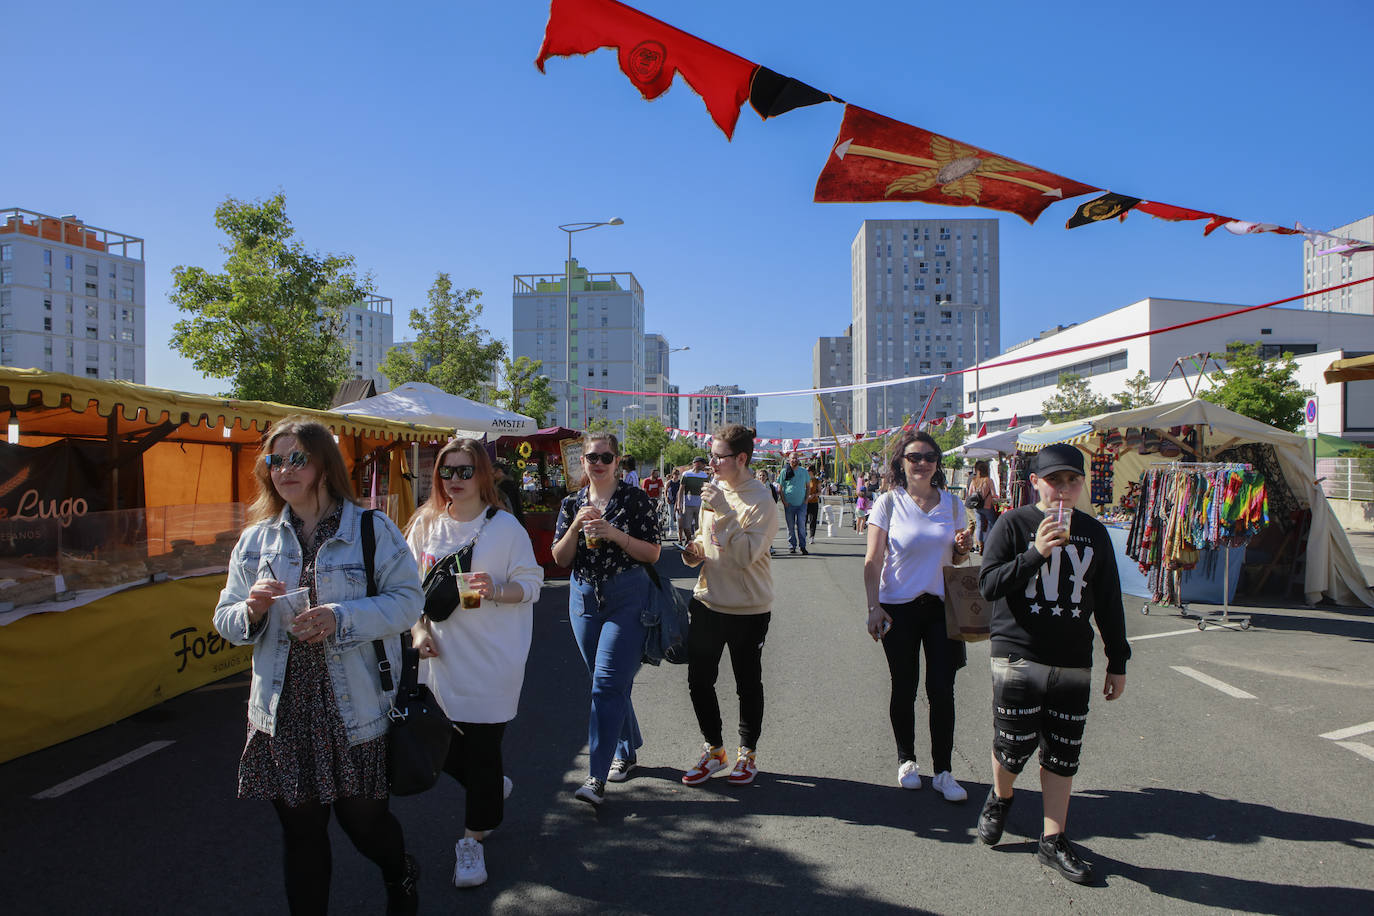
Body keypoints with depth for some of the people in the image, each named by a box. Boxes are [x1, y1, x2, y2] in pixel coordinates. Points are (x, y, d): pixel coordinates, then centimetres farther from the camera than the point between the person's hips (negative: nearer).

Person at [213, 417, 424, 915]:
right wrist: (252, 609, -12)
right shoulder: (256, 539, 8)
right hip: (283, 706, 3)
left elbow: (407, 600, -9)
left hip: (354, 702, -3)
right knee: (299, 826, 12)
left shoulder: (373, 529, -5)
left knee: (361, 814, 9)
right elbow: (226, 619, 11)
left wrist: (341, 617, -22)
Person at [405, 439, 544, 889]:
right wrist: (419, 630, 0)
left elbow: (531, 583, -5)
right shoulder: (426, 525, 5)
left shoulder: (505, 527, -6)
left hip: (491, 661, -4)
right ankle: (493, 788, 41)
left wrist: (497, 590, -24)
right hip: (441, 657, 4)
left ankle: (473, 839, 20)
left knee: (482, 746, 0)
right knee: (442, 747, 8)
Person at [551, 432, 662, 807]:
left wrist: (615, 534, -19)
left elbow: (653, 553, -6)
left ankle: (597, 778, -11)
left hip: (627, 597, -5)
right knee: (608, 683, 14)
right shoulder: (572, 503, 8)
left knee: (607, 684, -12)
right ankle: (627, 749, 35)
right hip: (584, 597, 5)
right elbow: (560, 558, 4)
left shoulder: (634, 499, -5)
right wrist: (576, 526, -13)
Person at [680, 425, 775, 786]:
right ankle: (714, 750, 27)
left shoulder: (760, 499, -15)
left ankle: (747, 753, 28)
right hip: (708, 601, 6)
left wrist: (725, 511, -28)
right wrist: (695, 549, 0)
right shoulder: (714, 488, 6)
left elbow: (746, 555, -24)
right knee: (698, 680, 9)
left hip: (748, 608, -6)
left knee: (747, 685, 9)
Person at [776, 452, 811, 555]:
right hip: (789, 503, -1)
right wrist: (783, 501, -5)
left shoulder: (804, 471, 8)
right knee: (790, 526, 4)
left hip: (801, 503, 1)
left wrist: (806, 499, 5)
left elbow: (808, 486, 16)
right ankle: (792, 546, 12)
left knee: (801, 525, -5)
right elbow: (780, 488, 4)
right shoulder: (784, 471, 1)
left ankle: (803, 546, 1)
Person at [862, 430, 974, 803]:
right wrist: (874, 607, -12)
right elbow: (873, 561, -5)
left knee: (942, 690, 1)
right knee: (904, 689, 9)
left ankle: (943, 771, 14)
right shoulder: (889, 502, -4)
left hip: (942, 605, 2)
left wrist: (963, 548, -5)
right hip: (899, 607, -2)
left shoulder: (951, 503, 6)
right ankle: (906, 759, 29)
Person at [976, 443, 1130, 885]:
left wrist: (1118, 661, 13)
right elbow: (988, 584, -11)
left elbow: (1108, 602, 14)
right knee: (1015, 745, 2)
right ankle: (1000, 797, 33)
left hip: (1074, 663, 4)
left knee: (1063, 754, 8)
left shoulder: (1094, 533, 9)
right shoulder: (1013, 524, -3)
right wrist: (1035, 554, -22)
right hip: (1018, 657, -3)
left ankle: (1053, 840, 21)